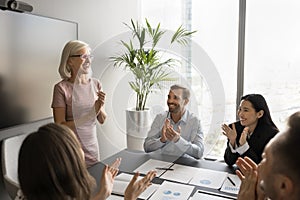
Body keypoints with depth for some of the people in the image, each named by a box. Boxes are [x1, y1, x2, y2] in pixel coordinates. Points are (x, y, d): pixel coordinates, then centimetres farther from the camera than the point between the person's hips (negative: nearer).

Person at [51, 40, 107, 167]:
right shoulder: (61, 88, -13)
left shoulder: (96, 84, 0)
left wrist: (100, 108, -16)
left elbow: (102, 120, 4)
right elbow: (60, 126, -15)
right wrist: (91, 114, -20)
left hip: (92, 147, 4)